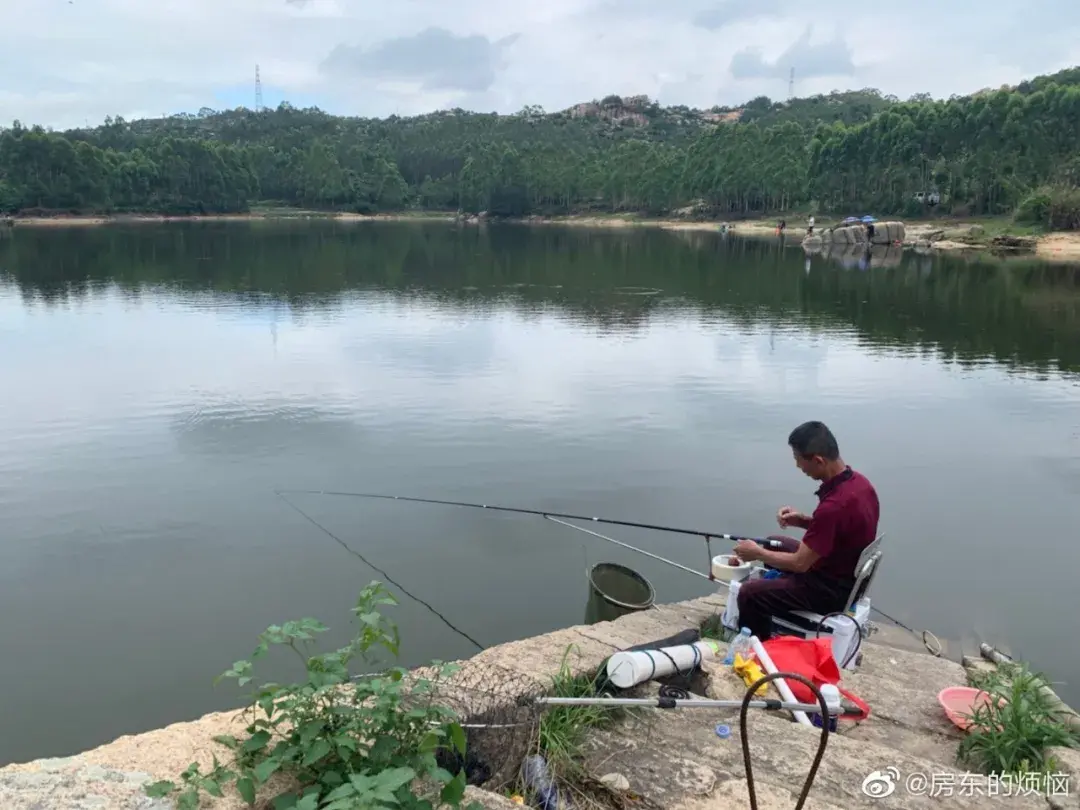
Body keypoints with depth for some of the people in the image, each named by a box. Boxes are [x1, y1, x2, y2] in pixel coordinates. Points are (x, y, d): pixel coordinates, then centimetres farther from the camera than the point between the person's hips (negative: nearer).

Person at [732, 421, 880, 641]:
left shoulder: (834, 505, -34)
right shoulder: (858, 480, -5)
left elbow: (800, 563, -25)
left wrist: (757, 553, -9)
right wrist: (804, 520, 1)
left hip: (833, 589, -10)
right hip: (849, 576, 10)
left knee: (749, 594, -12)